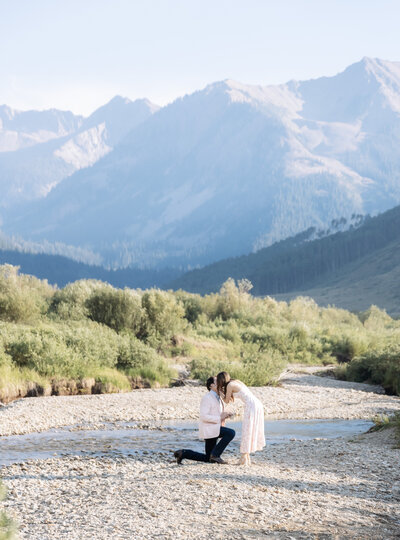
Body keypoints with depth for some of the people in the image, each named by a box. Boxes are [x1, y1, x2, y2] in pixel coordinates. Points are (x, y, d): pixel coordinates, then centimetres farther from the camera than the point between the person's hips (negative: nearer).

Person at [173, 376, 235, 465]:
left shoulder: (216, 398, 15)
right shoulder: (207, 398, -14)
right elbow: (204, 417, -22)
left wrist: (225, 415, 4)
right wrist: (220, 418, -20)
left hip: (213, 429, 10)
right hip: (209, 429, -10)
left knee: (208, 459, 13)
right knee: (231, 433, -26)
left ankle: (183, 453, 15)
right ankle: (215, 454, -16)